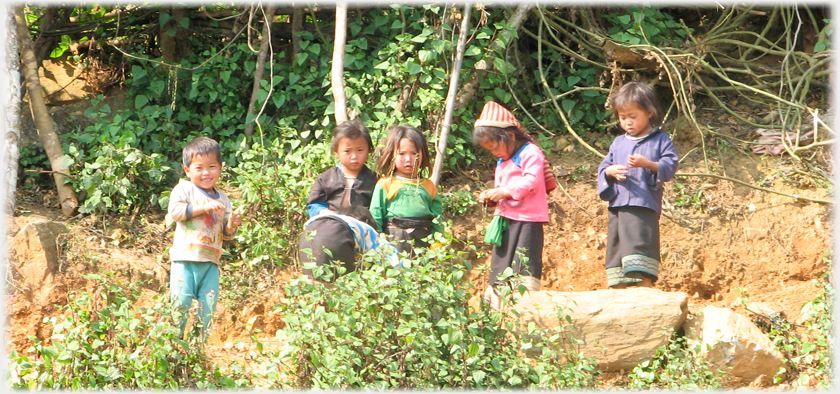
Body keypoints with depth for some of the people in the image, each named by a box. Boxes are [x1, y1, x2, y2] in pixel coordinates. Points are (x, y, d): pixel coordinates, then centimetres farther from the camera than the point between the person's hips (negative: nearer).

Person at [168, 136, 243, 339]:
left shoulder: (222, 199, 16)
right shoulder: (184, 189, 3)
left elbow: (226, 234, 19)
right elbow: (175, 210, -15)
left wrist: (232, 224, -3)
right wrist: (204, 207, -17)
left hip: (210, 262, 4)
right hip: (185, 259, -4)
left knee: (208, 308, 2)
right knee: (180, 303, -8)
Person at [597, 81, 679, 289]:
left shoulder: (660, 140, 4)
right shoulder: (618, 143, 19)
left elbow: (670, 166, -4)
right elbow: (603, 168, 19)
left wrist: (648, 164, -19)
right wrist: (610, 171, -4)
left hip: (644, 206, -5)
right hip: (617, 206, 6)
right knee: (616, 251, 5)